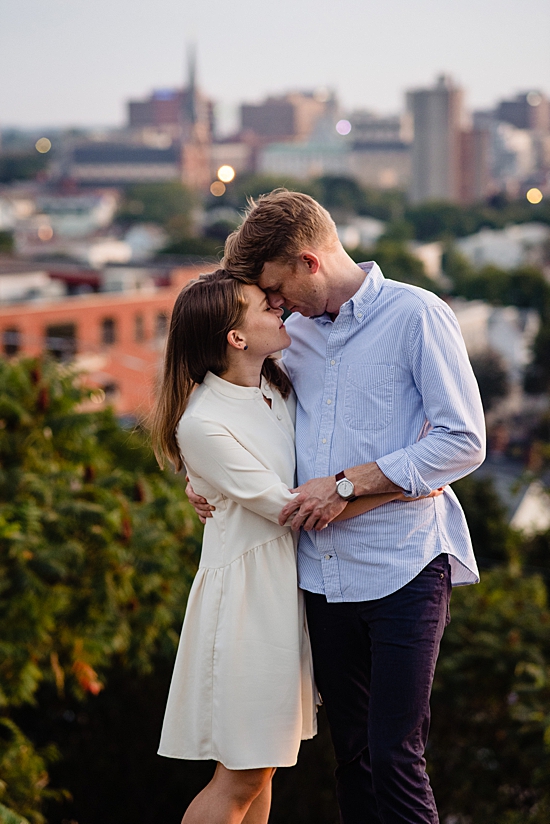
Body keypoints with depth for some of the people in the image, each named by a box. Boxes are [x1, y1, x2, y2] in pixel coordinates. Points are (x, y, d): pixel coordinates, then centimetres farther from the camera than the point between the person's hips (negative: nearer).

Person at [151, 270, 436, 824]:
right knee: (239, 777, -2)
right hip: (248, 588, -8)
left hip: (287, 584, 8)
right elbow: (287, 506, -19)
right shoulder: (202, 424, -20)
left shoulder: (278, 387, 5)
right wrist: (397, 486, -18)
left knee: (261, 764, 13)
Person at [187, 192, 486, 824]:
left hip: (404, 569, -6)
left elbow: (463, 441, -12)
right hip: (324, 572, 6)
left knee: (395, 757, -8)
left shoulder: (416, 315, -6)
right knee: (351, 752, 12)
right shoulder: (297, 332, 14)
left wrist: (346, 484, -13)